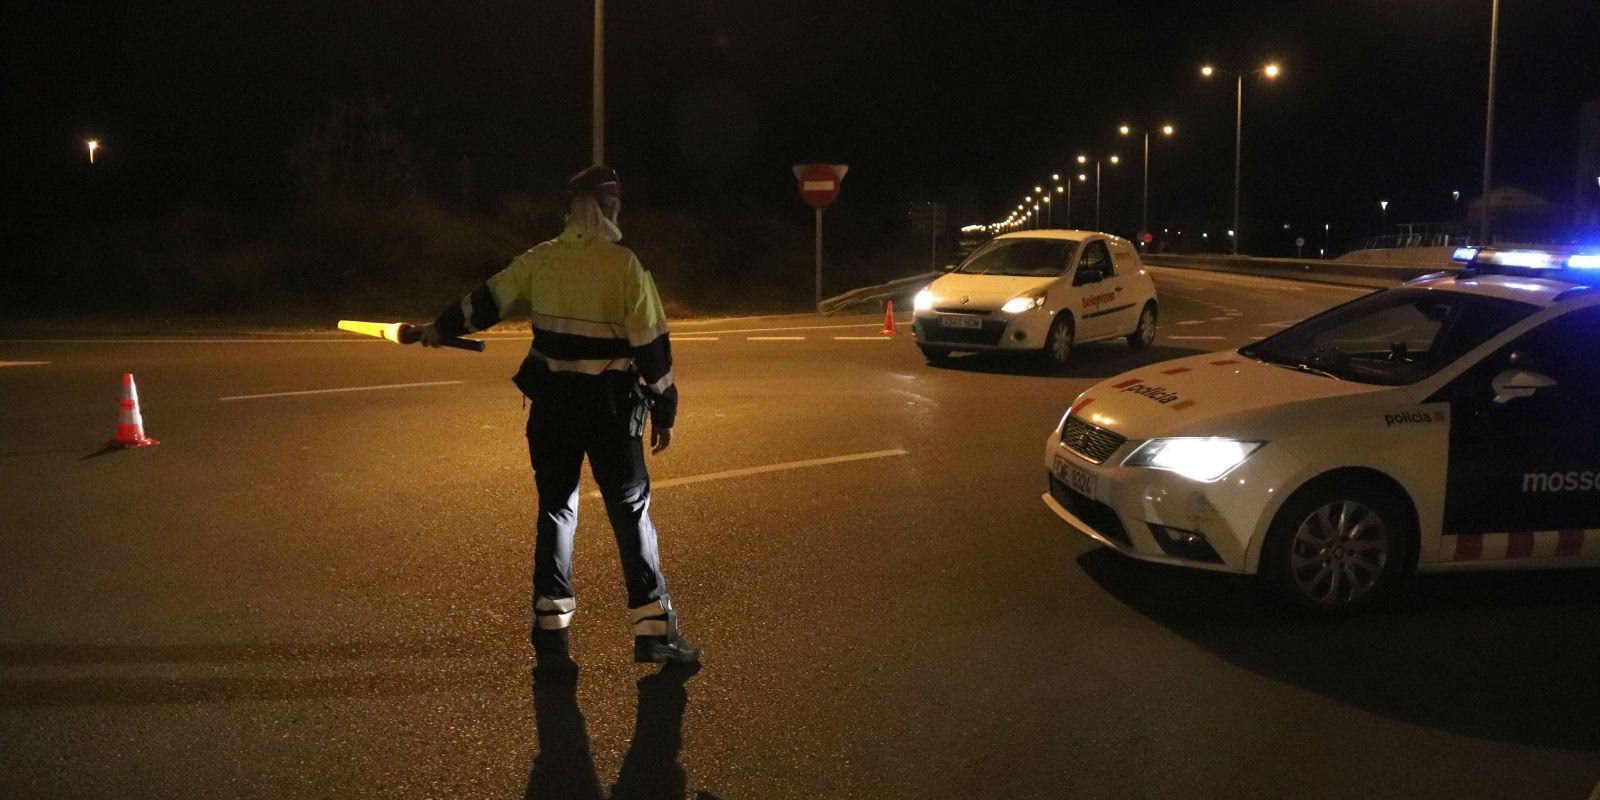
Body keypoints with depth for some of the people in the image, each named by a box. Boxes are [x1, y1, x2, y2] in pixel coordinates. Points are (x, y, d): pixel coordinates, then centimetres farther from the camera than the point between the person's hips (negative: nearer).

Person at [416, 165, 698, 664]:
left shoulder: (540, 260, 2)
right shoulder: (624, 266, -10)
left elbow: (487, 301, 14)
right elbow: (651, 344, -11)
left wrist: (441, 328, 32)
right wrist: (664, 410, -2)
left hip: (552, 406, 4)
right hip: (611, 406, -4)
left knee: (556, 508, 15)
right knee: (630, 511, 4)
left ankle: (552, 628, 18)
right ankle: (654, 631, 4)